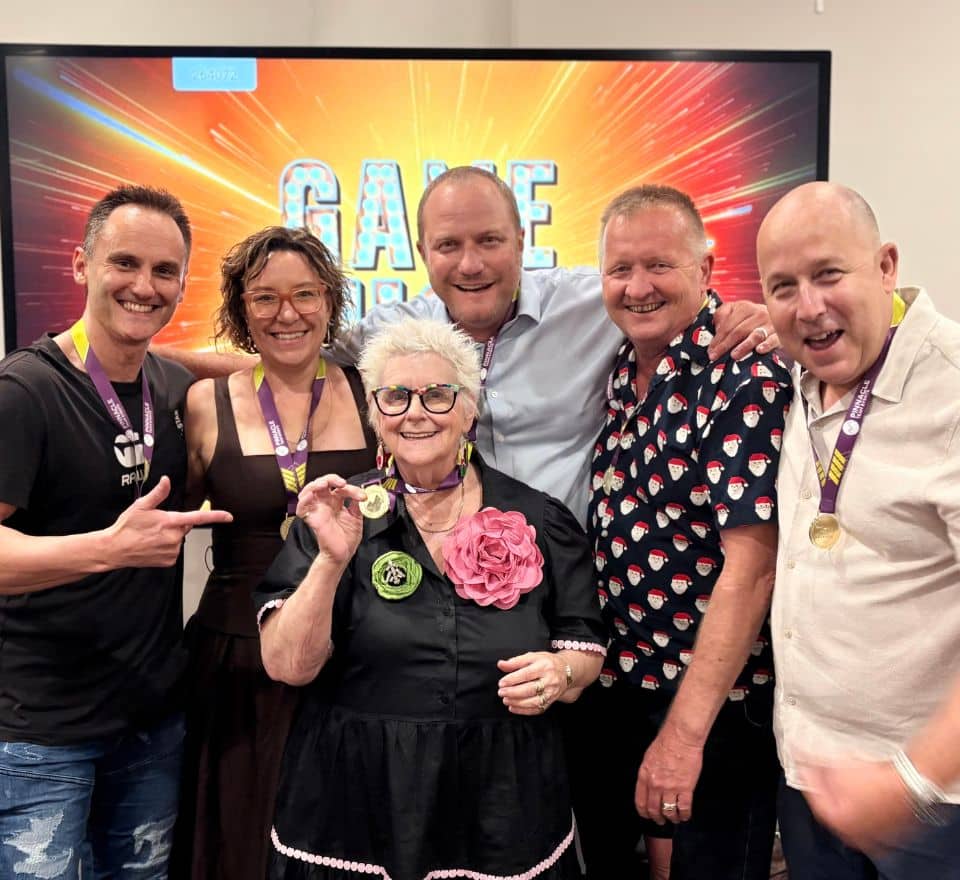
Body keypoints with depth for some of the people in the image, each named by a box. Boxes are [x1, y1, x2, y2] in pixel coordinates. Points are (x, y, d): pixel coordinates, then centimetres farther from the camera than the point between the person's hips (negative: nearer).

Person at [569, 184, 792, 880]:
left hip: (712, 698, -6)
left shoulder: (747, 380, -18)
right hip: (607, 686, 7)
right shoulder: (617, 372, 3)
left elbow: (749, 565, -23)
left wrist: (684, 730, -23)